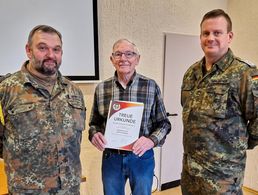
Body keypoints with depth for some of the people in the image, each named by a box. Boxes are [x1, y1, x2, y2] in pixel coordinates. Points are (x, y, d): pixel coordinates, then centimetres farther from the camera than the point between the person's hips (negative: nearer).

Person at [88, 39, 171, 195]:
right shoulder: (101, 88, -2)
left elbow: (164, 123, -2)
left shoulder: (151, 86, -7)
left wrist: (152, 139, -19)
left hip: (142, 157, -1)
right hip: (111, 158, 2)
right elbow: (95, 123, 7)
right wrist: (94, 134, -14)